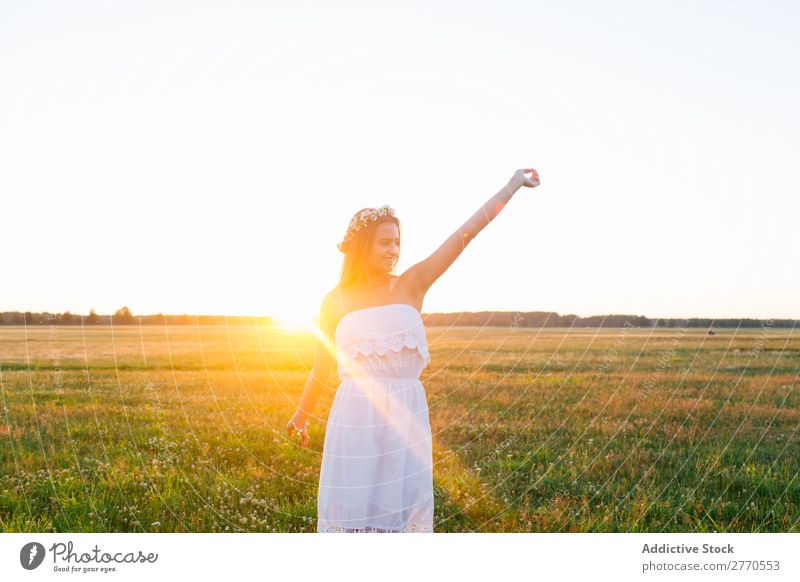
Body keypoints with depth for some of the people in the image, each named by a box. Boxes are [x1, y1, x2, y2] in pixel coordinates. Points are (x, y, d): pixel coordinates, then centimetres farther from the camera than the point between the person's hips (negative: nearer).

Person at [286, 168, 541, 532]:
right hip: (356, 420, -1)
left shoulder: (412, 284, 1)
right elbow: (321, 368, 12)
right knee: (350, 511, 7)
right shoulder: (335, 301, 0)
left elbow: (464, 235, -3)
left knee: (402, 509, 9)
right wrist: (301, 415, 23)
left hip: (406, 418, 1)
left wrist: (511, 186, -5)